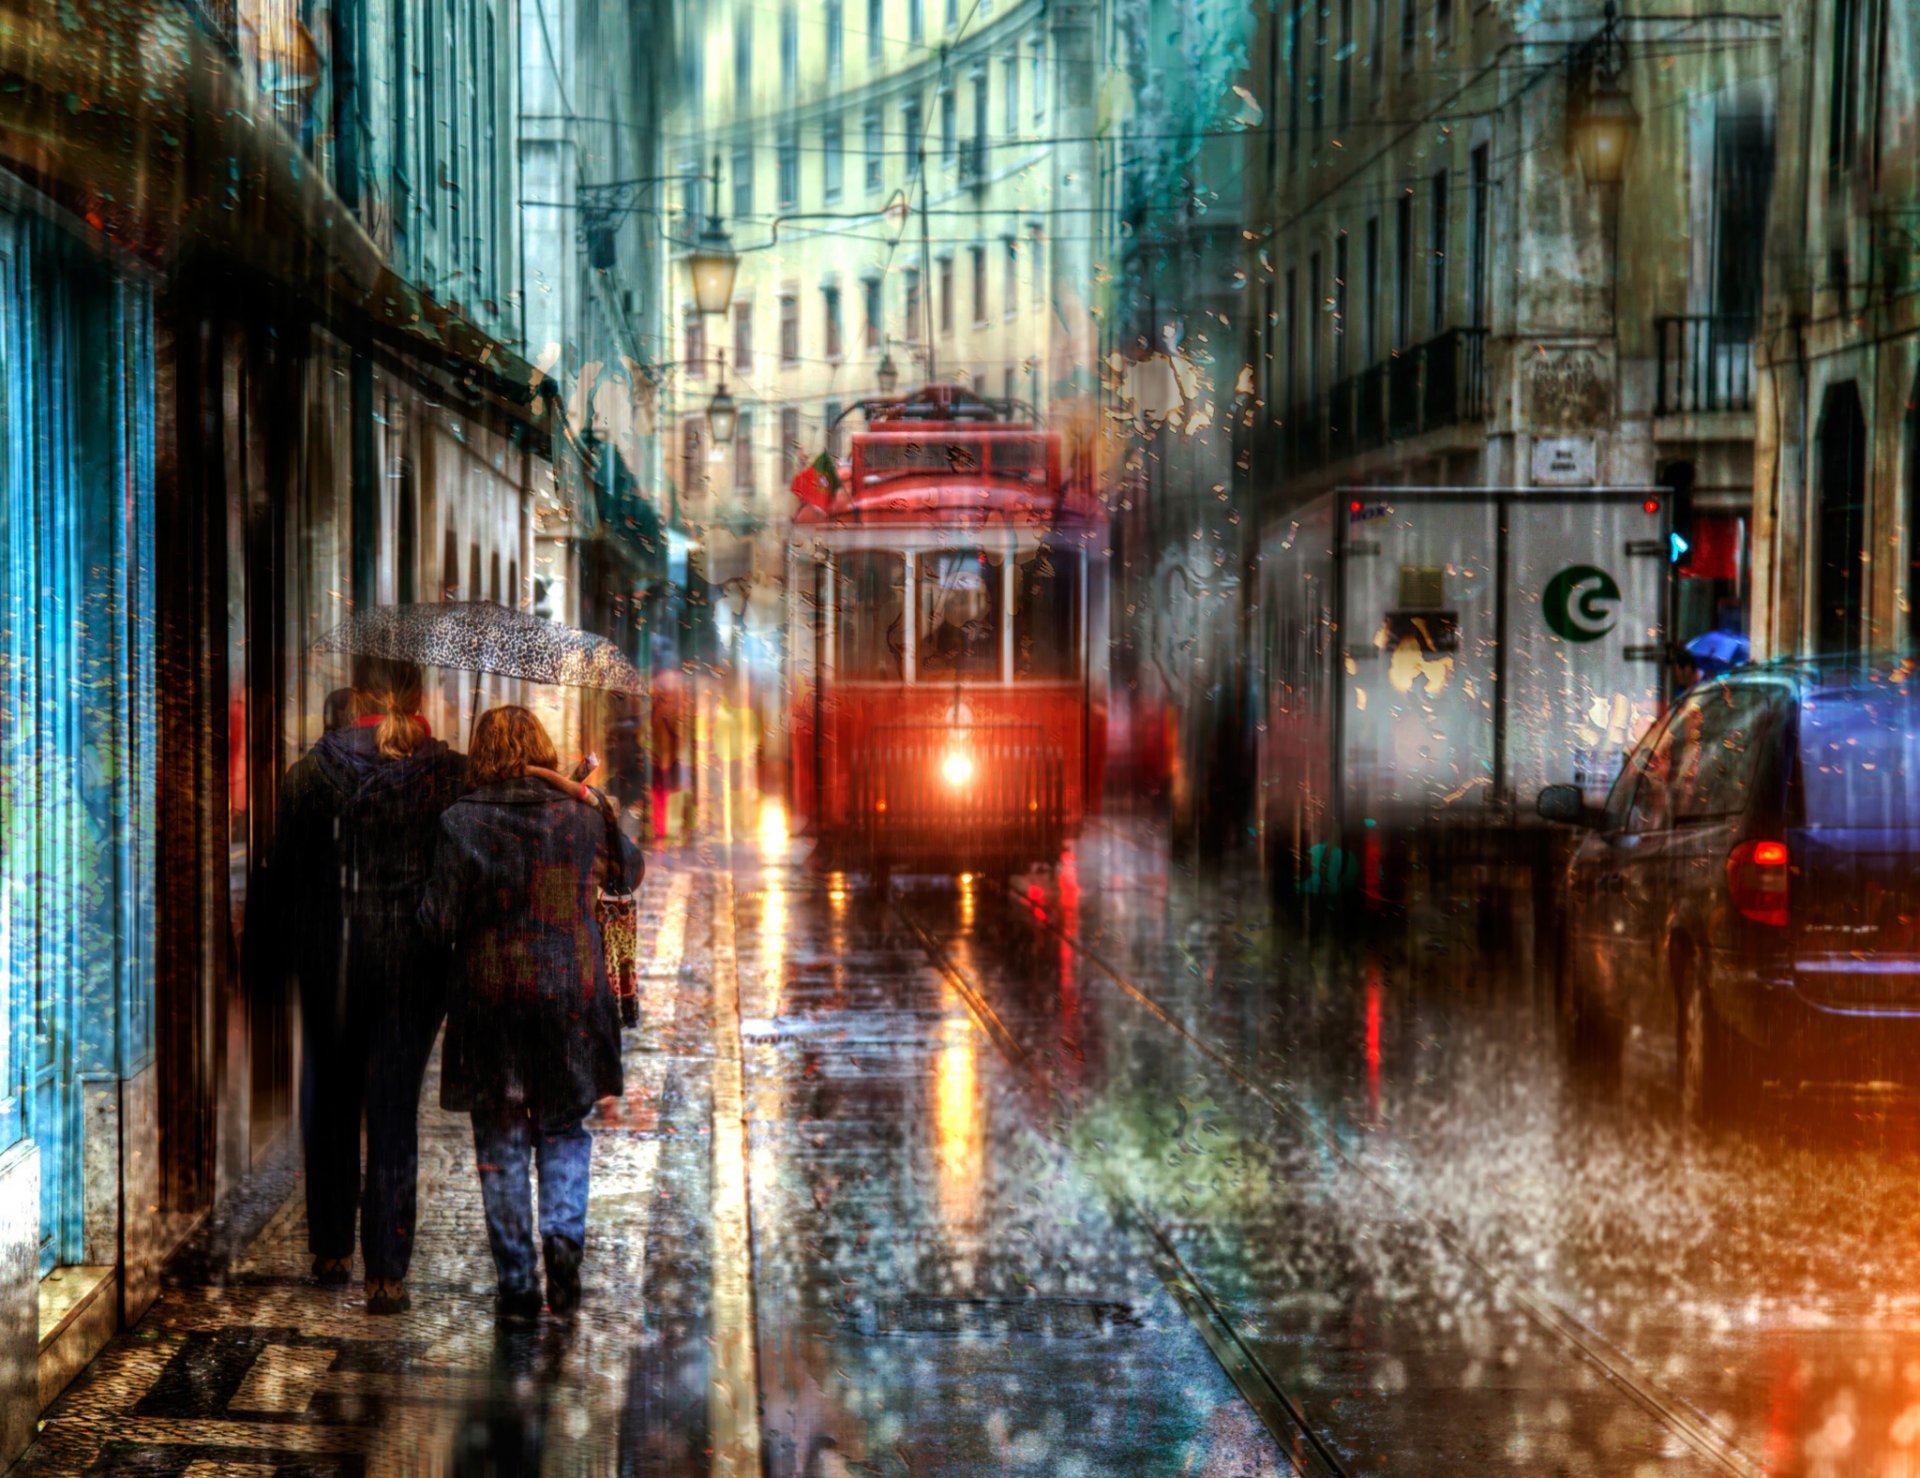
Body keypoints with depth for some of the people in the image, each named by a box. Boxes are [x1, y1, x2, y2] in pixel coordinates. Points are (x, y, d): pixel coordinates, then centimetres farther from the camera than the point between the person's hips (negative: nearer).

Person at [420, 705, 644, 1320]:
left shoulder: (461, 824, -9)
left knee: (501, 1143, 8)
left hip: (490, 1001, -2)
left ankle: (517, 1283, 8)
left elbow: (438, 922, -10)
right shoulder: (582, 818, -1)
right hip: (572, 997, 2)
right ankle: (564, 1235, -6)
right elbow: (628, 873, 18)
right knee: (564, 1130, 16)